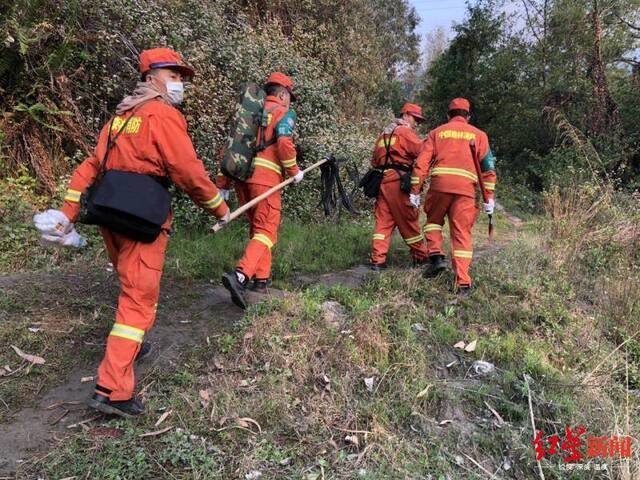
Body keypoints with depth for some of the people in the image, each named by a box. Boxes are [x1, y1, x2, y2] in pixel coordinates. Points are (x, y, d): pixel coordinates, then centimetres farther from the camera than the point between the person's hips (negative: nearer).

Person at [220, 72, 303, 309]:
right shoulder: (284, 112, 6)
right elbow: (284, 142, -14)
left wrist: (223, 183, 19)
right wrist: (294, 171, -1)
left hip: (241, 173, 7)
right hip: (265, 176, -7)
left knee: (257, 227, 18)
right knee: (266, 231, -7)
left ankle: (261, 278, 23)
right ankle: (240, 275, -26)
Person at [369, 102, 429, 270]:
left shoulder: (384, 133, 23)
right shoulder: (405, 131, -3)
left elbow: (374, 161, 24)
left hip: (382, 181, 7)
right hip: (399, 181, -7)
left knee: (383, 221, 4)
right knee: (409, 220, 1)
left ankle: (377, 260, -2)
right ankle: (421, 257, 13)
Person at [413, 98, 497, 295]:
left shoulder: (437, 132, 17)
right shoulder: (478, 134, 17)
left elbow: (421, 163, 7)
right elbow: (488, 167, 11)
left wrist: (415, 191, 6)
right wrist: (489, 197, 11)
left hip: (439, 184, 0)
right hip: (466, 189, 0)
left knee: (433, 220, 24)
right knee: (462, 234, 3)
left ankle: (436, 255, 2)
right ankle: (463, 284, 1)